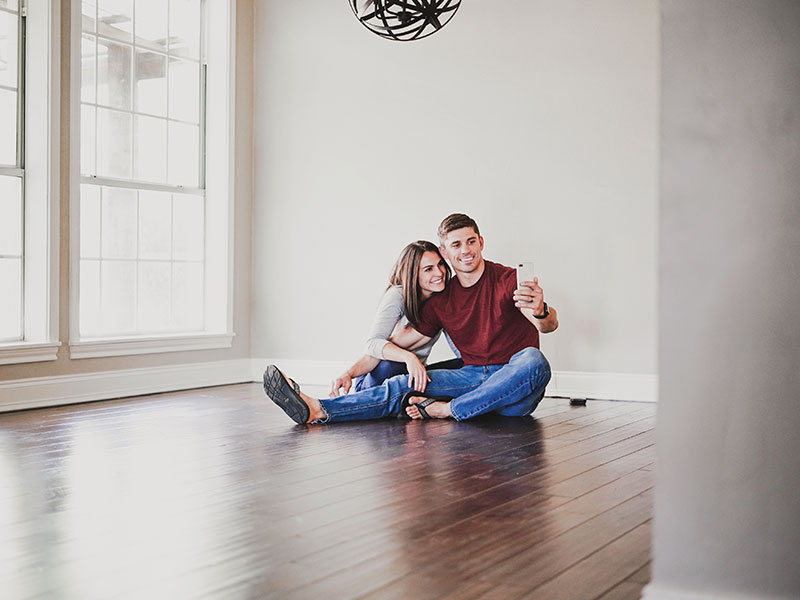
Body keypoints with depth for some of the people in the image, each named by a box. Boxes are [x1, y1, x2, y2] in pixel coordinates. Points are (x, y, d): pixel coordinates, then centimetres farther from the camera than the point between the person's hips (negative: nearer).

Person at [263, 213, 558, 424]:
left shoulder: (508, 280, -6)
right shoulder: (441, 300, 11)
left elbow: (550, 325, -21)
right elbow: (401, 340, 11)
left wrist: (540, 312, -47)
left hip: (515, 389, -4)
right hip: (473, 376, 4)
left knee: (533, 360, -38)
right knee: (404, 385, -16)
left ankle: (446, 409, -32)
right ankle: (317, 410, -29)